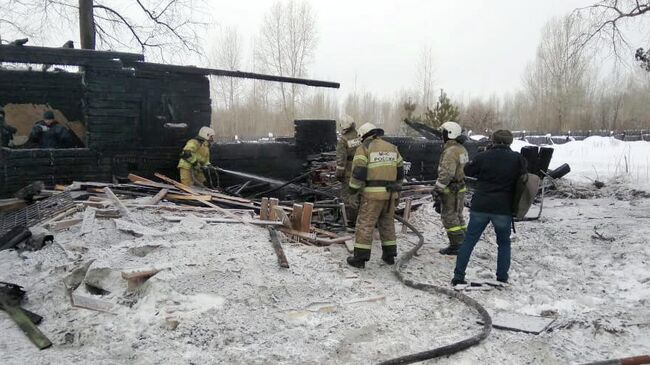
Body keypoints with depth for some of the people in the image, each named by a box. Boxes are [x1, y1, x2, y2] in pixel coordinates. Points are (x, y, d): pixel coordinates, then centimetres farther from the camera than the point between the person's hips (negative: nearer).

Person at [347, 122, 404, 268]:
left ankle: (360, 258, 0)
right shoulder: (392, 148, 14)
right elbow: (400, 171, 16)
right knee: (387, 223, 18)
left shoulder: (364, 148, -4)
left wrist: (353, 188, -1)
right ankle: (389, 255, 23)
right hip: (389, 193, 6)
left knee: (365, 224, -1)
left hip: (373, 193, -6)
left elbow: (358, 171, -13)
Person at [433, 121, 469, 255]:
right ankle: (463, 243, 22)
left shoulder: (450, 151, -20)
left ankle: (456, 245, 0)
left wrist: (437, 189, -21)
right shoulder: (462, 149, 12)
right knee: (458, 215, 17)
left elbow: (446, 173, -26)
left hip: (451, 190, -10)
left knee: (449, 217, -2)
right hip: (460, 187, 10)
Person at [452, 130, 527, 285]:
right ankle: (502, 279, 17)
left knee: (469, 241, 8)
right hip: (504, 209, 1)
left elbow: (467, 171, 9)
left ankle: (458, 276, 7)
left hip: (480, 208, 0)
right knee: (504, 243, 18)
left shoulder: (483, 157, -5)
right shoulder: (517, 159, -2)